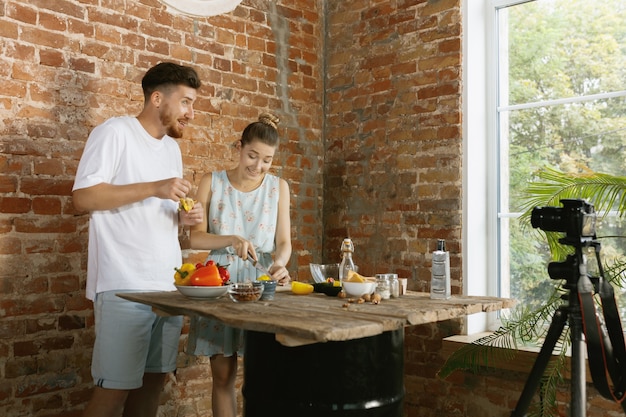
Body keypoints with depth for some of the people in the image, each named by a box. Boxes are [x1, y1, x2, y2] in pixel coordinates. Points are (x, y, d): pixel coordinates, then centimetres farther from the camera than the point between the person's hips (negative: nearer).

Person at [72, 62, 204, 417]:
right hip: (125, 285, -7)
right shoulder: (115, 132, -5)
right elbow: (83, 196, -13)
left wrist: (183, 217, 2)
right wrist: (154, 188, -19)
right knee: (115, 388, -4)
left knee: (153, 380, 10)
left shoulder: (173, 148, 18)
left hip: (169, 284, 7)